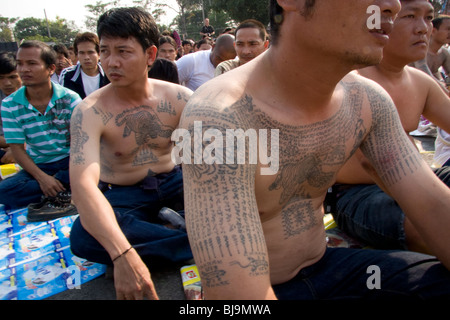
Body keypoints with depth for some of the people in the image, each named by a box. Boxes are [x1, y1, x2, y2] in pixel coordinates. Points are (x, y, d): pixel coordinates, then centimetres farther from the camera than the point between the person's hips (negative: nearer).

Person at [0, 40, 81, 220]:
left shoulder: (70, 99, -7)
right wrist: (41, 177, -21)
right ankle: (66, 191, -21)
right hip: (38, 166, 1)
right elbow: (17, 148, -6)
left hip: (70, 160, -1)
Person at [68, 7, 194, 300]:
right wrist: (123, 255, -47)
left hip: (172, 182, 1)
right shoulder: (90, 112, -18)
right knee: (83, 236, -34)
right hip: (122, 196, 0)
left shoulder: (178, 98, -10)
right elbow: (83, 183, -33)